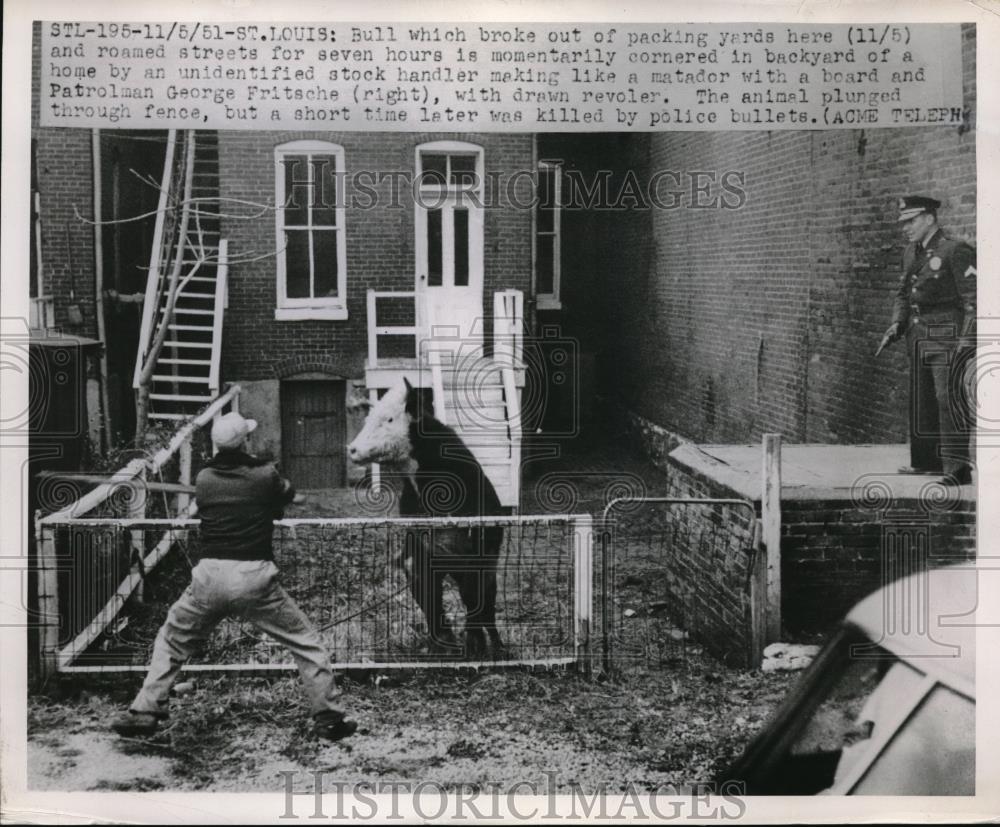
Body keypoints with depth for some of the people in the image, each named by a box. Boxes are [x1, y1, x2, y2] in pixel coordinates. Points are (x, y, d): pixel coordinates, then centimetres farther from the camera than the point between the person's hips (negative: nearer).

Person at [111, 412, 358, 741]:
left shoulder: (203, 479, 5)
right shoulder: (265, 475, -2)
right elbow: (288, 494, 18)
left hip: (209, 577, 2)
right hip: (255, 578, -2)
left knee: (172, 640, 23)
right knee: (305, 642, 11)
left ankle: (144, 711, 19)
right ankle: (328, 716, 9)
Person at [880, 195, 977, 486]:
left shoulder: (956, 252, -12)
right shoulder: (911, 253, 13)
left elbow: (974, 299, -15)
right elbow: (903, 293, 23)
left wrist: (968, 338, -23)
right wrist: (897, 324, 7)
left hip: (947, 337, -8)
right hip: (919, 337, 8)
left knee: (949, 399, -12)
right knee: (921, 399, 15)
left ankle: (957, 469, -12)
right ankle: (927, 460, 27)